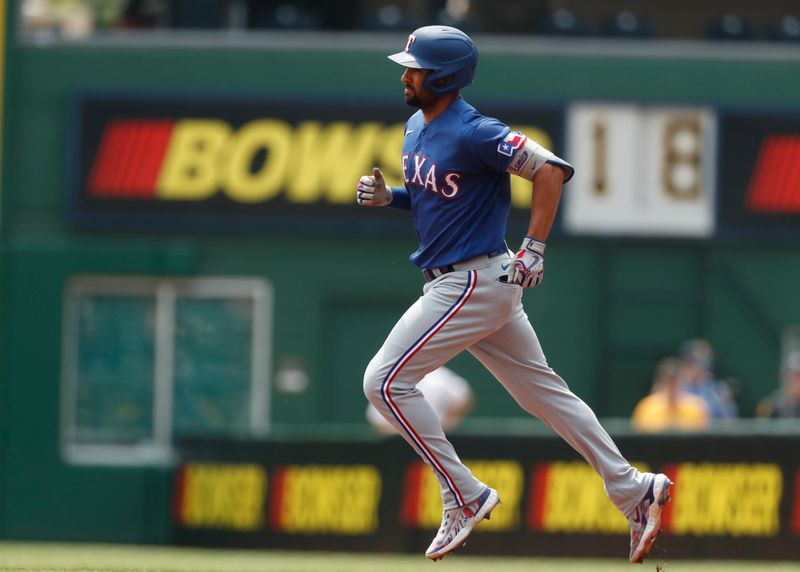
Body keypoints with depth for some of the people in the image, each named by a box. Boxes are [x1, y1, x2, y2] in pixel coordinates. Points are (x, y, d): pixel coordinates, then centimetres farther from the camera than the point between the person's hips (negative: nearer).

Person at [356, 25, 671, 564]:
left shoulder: (472, 133, -19)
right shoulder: (417, 128, 10)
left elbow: (551, 169, -23)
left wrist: (534, 250, -23)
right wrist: (386, 196, 5)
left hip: (474, 284, -10)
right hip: (464, 284, 10)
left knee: (386, 381, -9)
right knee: (542, 391, 12)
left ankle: (465, 497, -4)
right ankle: (634, 492, 14)